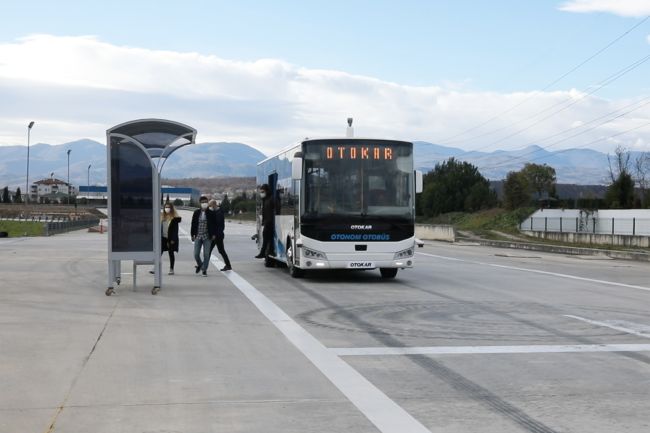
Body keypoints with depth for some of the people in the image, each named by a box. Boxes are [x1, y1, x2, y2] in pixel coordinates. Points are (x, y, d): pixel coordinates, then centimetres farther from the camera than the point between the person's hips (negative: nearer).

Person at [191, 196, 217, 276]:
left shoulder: (211, 213, -1)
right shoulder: (196, 213, 4)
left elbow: (214, 225, 2)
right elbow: (193, 224, 8)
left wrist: (214, 234, -5)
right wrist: (192, 234, 3)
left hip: (207, 237, -2)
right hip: (198, 236, 2)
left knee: (206, 254, -1)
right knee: (196, 254, 1)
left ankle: (204, 270, 12)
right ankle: (200, 265, 30)